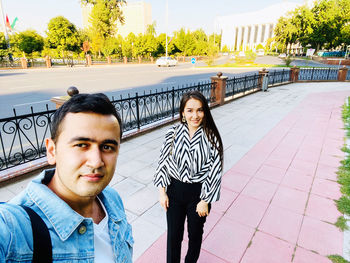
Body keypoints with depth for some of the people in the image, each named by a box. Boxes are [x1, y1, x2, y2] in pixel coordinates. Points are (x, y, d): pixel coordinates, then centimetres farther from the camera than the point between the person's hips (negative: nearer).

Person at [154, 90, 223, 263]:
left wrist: (205, 200, -9)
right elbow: (163, 162, -2)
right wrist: (162, 192, -3)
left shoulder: (211, 137, -15)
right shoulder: (173, 133, -10)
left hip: (199, 192, -1)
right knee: (173, 234, 19)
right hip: (175, 190, 1)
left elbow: (215, 171, -11)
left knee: (195, 234, 23)